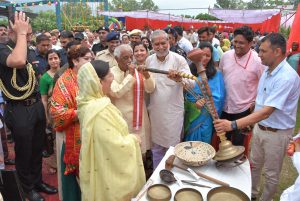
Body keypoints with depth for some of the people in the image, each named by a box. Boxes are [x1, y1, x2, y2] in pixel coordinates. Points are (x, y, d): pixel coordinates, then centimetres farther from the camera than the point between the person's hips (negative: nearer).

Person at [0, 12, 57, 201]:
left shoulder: (28, 50, 10)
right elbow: (18, 61, -39)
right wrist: (21, 33, -25)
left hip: (36, 105, 7)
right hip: (19, 110, -7)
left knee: (38, 148, 19)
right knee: (24, 151, 10)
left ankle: (38, 181, 38)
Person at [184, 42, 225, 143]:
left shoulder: (216, 74, -4)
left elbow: (218, 97, -8)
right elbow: (183, 92, 0)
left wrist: (204, 102, -23)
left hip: (204, 117, -2)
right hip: (188, 114, 2)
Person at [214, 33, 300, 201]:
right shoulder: (268, 70, 0)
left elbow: (267, 112, -34)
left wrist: (233, 125, -39)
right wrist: (250, 121, 11)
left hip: (277, 133, -8)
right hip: (260, 127, 8)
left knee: (271, 174, 14)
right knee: (255, 164, 24)